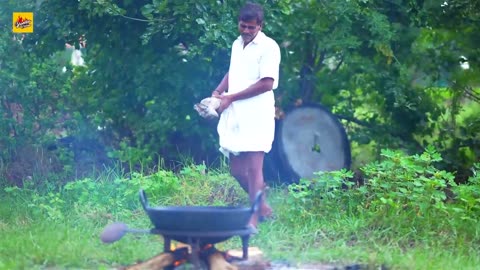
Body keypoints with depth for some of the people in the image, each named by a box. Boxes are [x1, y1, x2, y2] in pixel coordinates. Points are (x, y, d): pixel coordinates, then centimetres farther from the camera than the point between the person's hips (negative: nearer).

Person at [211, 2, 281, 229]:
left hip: (256, 117, -8)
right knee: (236, 169, 10)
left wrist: (230, 98, -12)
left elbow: (266, 84, -15)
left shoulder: (268, 47, -8)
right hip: (234, 116, 8)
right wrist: (218, 93, 8)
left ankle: (254, 220, -4)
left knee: (253, 169, -8)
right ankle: (262, 207, 26)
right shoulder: (237, 44, 16)